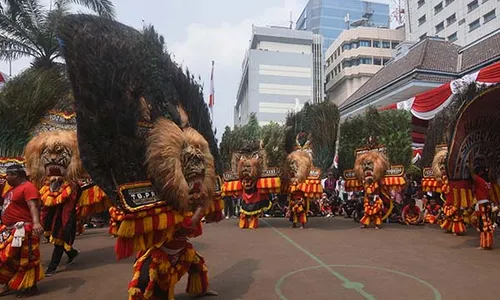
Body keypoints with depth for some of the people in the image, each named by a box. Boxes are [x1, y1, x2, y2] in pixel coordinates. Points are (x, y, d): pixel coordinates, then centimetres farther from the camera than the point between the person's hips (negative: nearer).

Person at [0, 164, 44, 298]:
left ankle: (31, 287, 9)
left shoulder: (28, 187, -17)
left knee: (25, 259, -3)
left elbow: (33, 206, -31)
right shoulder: (13, 188, 16)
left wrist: (36, 223, -43)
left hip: (22, 230, -11)